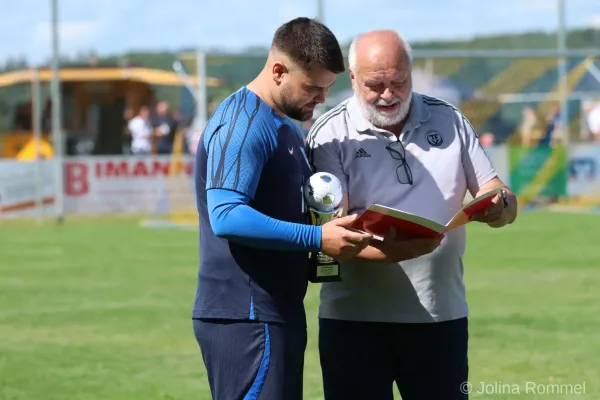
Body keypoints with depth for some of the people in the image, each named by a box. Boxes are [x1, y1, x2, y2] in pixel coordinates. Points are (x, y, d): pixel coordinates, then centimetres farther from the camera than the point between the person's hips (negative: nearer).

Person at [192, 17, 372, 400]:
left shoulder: (285, 128, 18)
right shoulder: (242, 123, -14)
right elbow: (226, 217, -24)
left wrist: (333, 222, 8)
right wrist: (317, 238, -28)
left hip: (273, 312, 10)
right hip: (246, 316, -10)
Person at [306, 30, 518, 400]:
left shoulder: (449, 120, 8)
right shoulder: (330, 135, -3)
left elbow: (504, 202, 8)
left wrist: (498, 208, -18)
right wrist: (387, 251, -33)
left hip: (441, 316, 3)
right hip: (355, 319, -2)